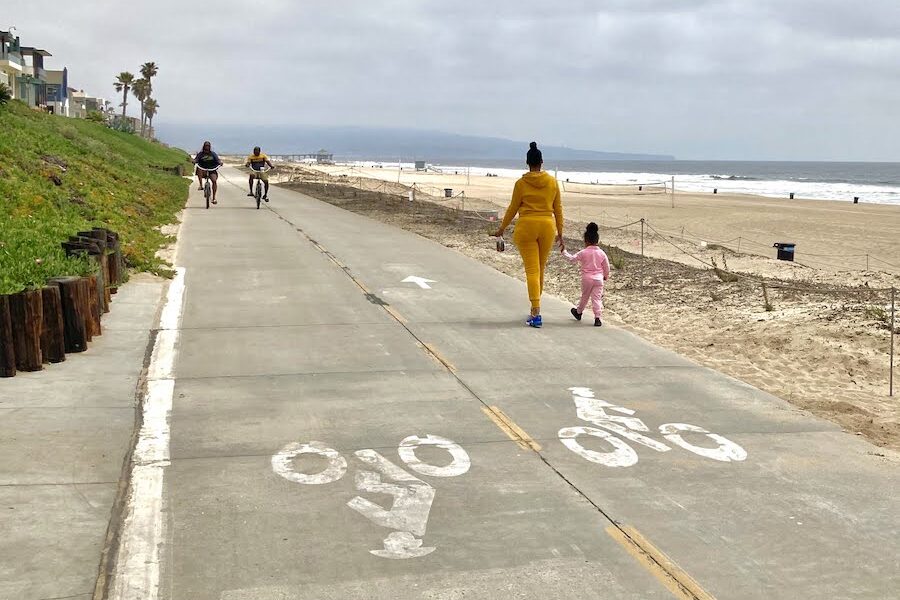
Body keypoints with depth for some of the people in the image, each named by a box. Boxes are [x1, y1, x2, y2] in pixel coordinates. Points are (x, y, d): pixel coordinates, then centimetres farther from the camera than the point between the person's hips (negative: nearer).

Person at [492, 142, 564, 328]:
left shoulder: (521, 183, -5)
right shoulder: (552, 182, 3)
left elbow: (513, 208, 1)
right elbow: (558, 209, 8)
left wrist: (502, 229, 13)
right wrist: (560, 233, 15)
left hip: (526, 227, -3)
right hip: (547, 227, 3)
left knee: (532, 270, -4)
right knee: (540, 269, 15)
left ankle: (536, 314, -12)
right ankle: (535, 307, 29)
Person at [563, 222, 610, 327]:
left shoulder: (583, 253, -7)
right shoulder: (602, 253, 0)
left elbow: (572, 258, 2)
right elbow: (606, 267, 6)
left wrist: (564, 252, 17)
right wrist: (606, 276, 23)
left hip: (586, 279, -1)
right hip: (599, 279, 1)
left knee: (584, 297, 17)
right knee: (597, 298, -1)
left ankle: (578, 312, 36)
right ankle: (597, 317, -10)